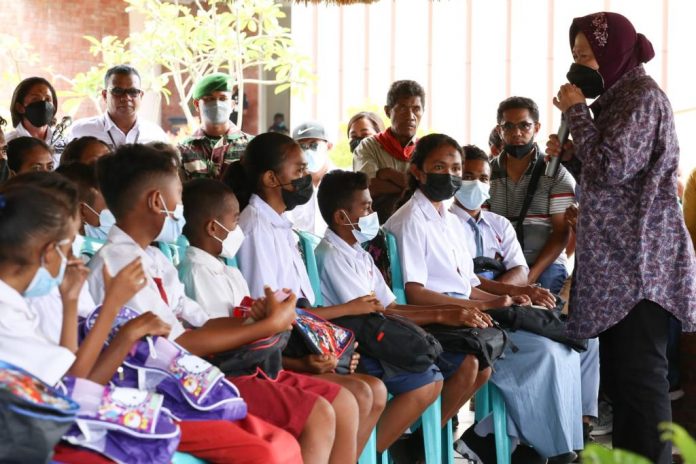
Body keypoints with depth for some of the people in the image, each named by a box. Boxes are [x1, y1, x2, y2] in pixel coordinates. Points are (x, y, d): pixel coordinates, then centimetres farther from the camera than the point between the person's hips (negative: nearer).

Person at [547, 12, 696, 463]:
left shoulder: (641, 96, -10)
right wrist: (570, 155, 8)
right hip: (617, 259, 10)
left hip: (639, 260, -10)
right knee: (622, 368, 12)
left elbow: (611, 169, -20)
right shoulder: (619, 97, 19)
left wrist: (576, 112, -11)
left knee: (640, 371, -10)